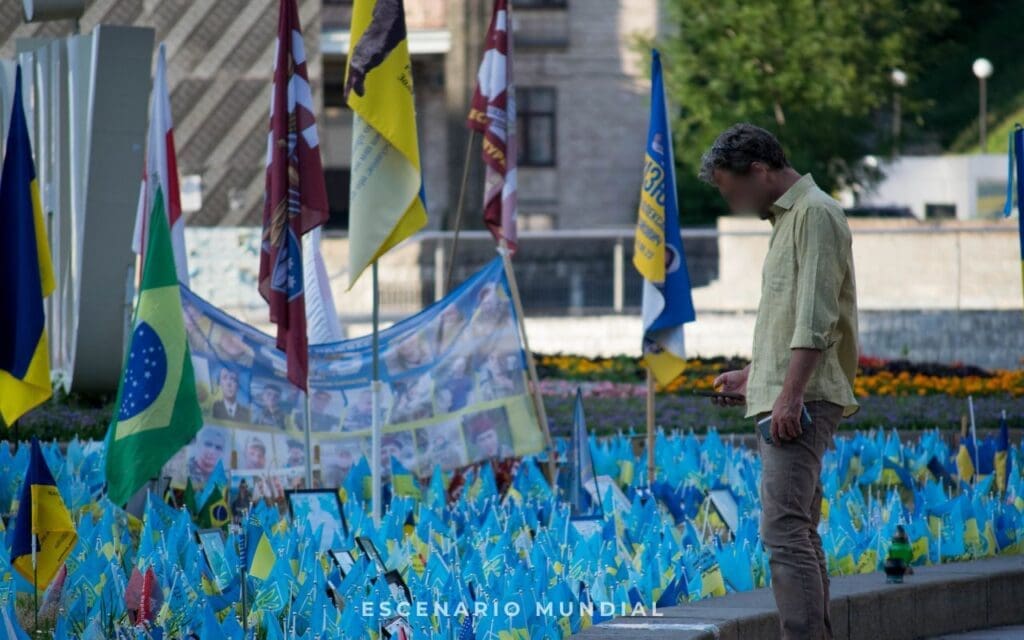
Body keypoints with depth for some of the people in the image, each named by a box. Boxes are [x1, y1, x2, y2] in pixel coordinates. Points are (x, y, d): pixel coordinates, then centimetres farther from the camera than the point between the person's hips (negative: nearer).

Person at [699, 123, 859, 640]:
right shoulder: (786, 217, 21)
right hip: (783, 397, 11)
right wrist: (750, 375, 33)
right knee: (799, 532, 12)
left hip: (802, 402, -11)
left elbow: (815, 316, -19)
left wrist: (791, 393, -24)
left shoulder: (815, 214, -10)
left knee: (784, 530, -17)